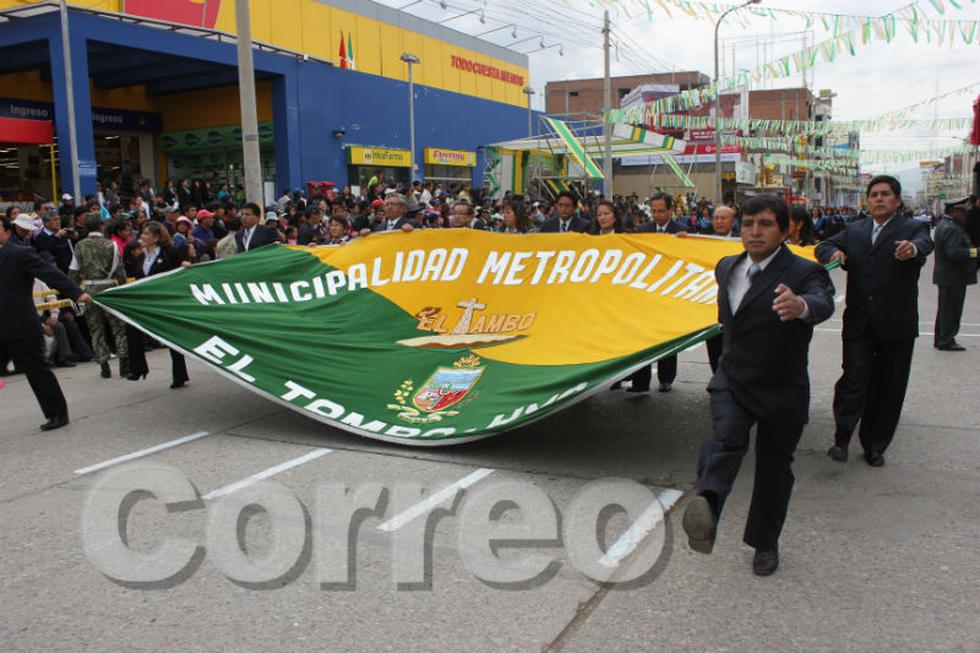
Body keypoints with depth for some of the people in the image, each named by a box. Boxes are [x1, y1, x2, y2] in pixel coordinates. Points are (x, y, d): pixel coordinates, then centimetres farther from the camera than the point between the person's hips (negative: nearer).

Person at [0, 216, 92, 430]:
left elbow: (51, 273, -15)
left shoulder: (21, 254, -6)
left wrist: (77, 292, -26)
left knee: (37, 371, 2)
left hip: (20, 326, -6)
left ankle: (57, 413, 14)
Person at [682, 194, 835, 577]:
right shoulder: (727, 267, 3)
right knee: (726, 440, -25)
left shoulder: (803, 272, -16)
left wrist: (802, 306, -60)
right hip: (732, 381, 3)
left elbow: (823, 302, -40)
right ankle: (706, 508, -48)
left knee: (774, 467, 10)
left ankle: (765, 543, 30)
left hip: (781, 391, -3)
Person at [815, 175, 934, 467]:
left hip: (897, 324, -2)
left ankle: (875, 446, 19)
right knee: (854, 377, -7)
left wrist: (912, 248, -47)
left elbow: (924, 242, -22)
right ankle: (842, 438, -1)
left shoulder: (912, 228, -2)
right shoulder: (854, 231, 12)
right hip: (859, 323, 2)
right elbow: (824, 247, 9)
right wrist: (834, 253, -16)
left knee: (887, 388, 7)